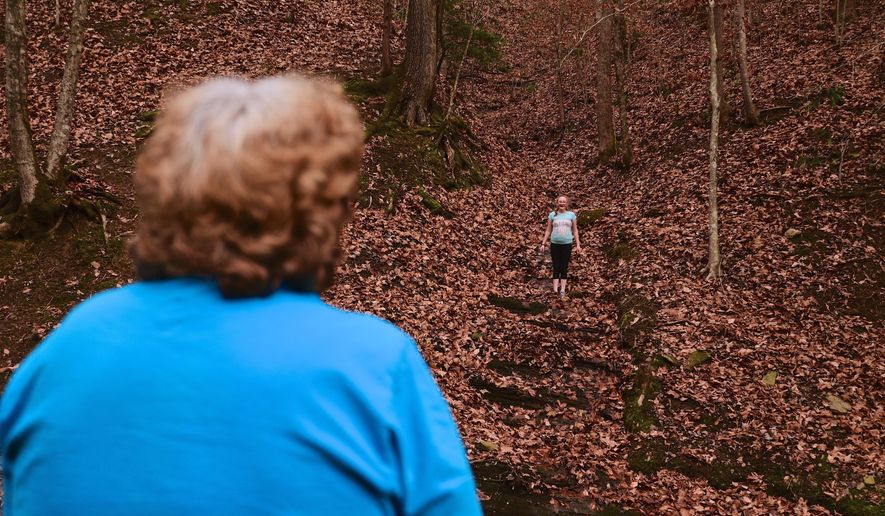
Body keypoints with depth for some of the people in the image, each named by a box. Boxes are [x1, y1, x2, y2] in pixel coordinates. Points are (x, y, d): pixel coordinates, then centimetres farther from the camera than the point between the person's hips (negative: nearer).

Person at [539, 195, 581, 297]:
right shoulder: (552, 215, 4)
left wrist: (578, 244, 2)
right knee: (556, 267, 1)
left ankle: (562, 290, 5)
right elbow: (548, 231, 8)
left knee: (564, 267, 3)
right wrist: (543, 243, 3)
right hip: (555, 244, 0)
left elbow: (575, 231, 7)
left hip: (567, 244, 0)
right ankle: (555, 290, 0)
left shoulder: (571, 215, 3)